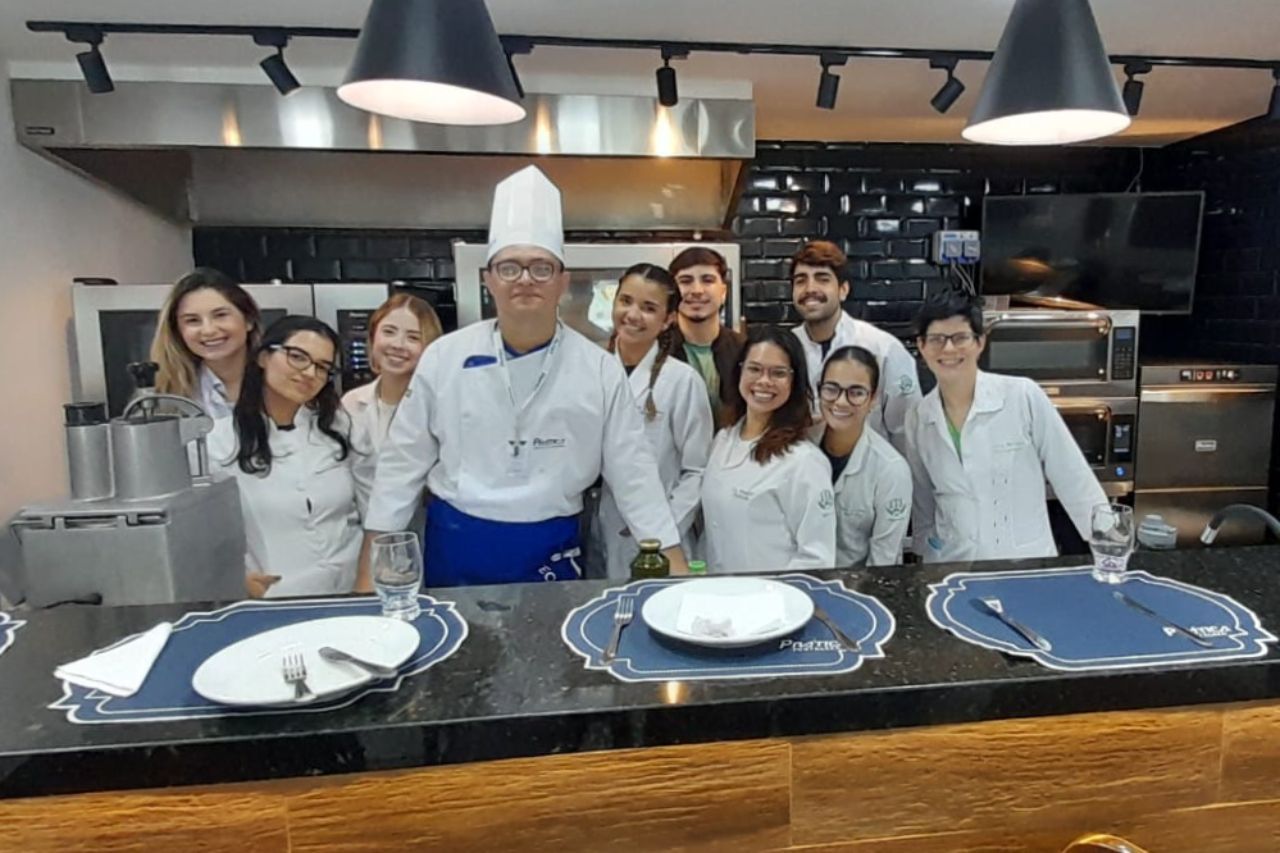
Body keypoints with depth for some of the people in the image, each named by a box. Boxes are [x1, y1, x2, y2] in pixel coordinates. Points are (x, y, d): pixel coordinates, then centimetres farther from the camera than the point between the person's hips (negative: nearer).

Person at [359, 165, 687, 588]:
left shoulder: (600, 370, -7)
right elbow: (401, 466, 0)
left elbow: (633, 475, -3)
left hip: (551, 554, 0)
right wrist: (370, 569, 0)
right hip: (455, 551, 1)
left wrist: (676, 569, -6)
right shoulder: (444, 357, -5)